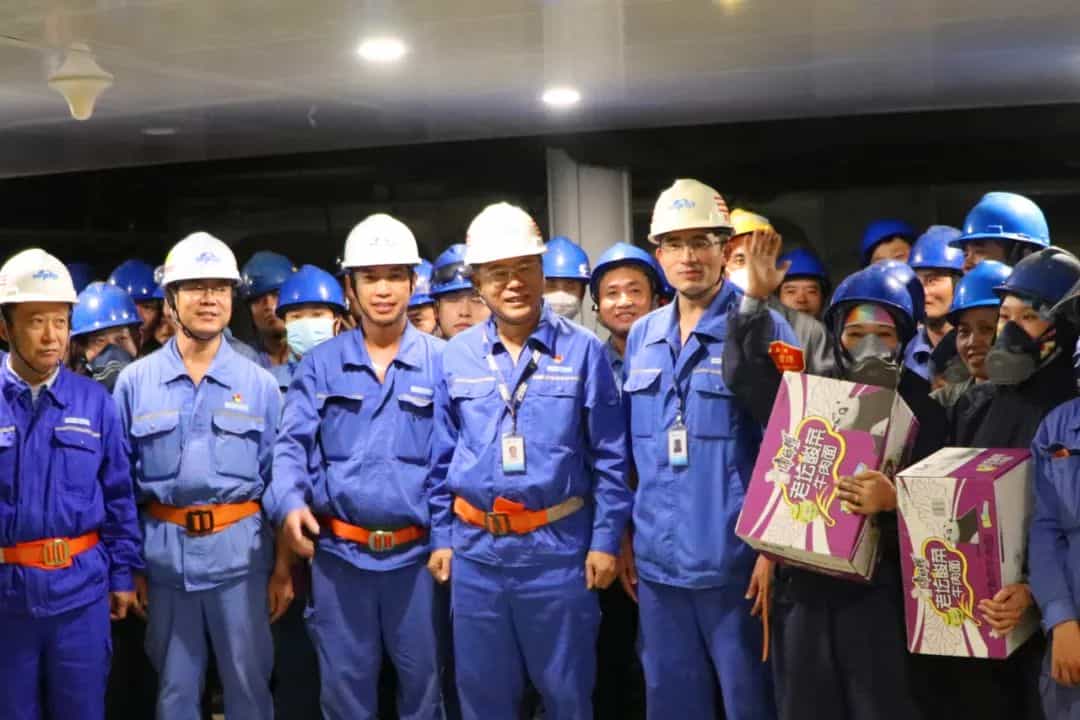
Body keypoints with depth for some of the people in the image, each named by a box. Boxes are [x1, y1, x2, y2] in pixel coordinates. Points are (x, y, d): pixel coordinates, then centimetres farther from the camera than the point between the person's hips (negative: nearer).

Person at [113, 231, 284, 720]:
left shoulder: (259, 384, 3)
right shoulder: (135, 382, 3)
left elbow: (278, 478, 5)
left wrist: (283, 566, 3)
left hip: (239, 552, 0)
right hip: (165, 553, 1)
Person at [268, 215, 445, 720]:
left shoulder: (442, 361, 1)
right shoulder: (320, 365, 5)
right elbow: (293, 443, 0)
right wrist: (289, 502, -19)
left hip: (415, 552, -1)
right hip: (338, 551, 1)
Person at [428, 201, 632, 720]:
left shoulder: (582, 351, -4)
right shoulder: (456, 356, 4)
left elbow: (609, 457, -3)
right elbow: (442, 456, 10)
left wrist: (605, 540, -6)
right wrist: (441, 536, 7)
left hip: (558, 547, -2)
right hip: (475, 548, 3)